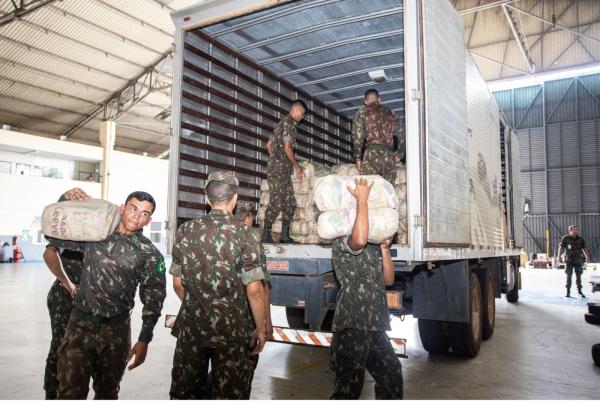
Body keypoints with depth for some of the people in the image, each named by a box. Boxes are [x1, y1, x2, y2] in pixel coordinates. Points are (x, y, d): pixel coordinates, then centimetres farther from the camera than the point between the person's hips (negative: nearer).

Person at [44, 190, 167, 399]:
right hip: (81, 323, 0)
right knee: (70, 391, -4)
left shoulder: (150, 255, -2)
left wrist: (143, 341, -4)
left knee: (107, 392, 16)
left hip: (117, 329, 0)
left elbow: (153, 299, 0)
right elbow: (52, 235, 12)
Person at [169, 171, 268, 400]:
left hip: (191, 325, 3)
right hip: (231, 329, -3)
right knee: (228, 392, 11)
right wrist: (261, 329, -2)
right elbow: (254, 290, -14)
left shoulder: (185, 230, -1)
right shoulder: (243, 233, -12)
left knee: (185, 391, 17)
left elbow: (178, 282, 8)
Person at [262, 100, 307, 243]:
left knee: (290, 203, 5)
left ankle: (285, 236, 6)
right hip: (278, 169, -10)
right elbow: (287, 148, -14)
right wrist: (297, 166, -4)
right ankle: (266, 235, -7)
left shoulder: (283, 123, 23)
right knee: (277, 202, -12)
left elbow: (269, 145, 27)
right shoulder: (288, 123, -7)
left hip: (283, 170, 10)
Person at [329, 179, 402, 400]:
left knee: (391, 372, 20)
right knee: (349, 382, -9)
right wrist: (362, 199, -23)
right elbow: (360, 239, -32)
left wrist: (384, 247, 7)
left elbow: (388, 279, 15)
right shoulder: (341, 243, -8)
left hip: (375, 326, 9)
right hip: (351, 326, -9)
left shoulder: (372, 249, 19)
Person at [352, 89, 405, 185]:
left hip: (372, 153, -3)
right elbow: (401, 133, 14)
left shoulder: (362, 112, 10)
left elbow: (357, 135, -3)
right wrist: (400, 154, 22)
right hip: (389, 155, 3)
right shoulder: (389, 112, 20)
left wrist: (358, 157, -1)